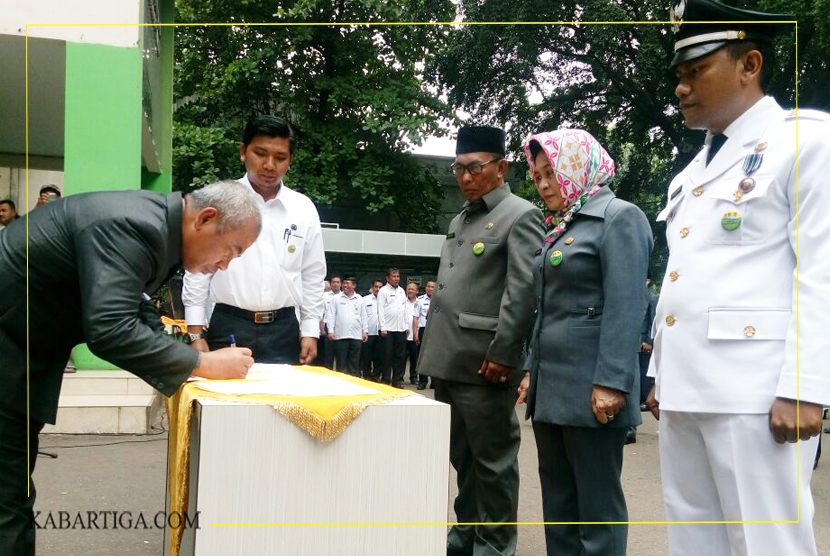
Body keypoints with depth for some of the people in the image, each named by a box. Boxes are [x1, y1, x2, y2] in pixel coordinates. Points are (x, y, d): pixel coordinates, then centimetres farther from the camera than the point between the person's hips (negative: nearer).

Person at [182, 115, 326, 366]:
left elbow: (313, 276, 10)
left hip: (284, 330, 2)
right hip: (228, 328, -2)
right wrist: (195, 333, -3)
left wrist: (310, 332, 6)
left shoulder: (304, 209, 5)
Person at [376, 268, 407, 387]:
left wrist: (406, 326, 13)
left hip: (401, 328, 5)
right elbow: (380, 310, -6)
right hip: (388, 329, -5)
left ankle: (397, 380, 13)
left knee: (400, 355, 6)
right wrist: (383, 328, -13)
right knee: (387, 356, -1)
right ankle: (385, 380, 6)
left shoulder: (401, 291, 16)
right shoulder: (383, 291, -2)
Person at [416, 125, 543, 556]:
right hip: (448, 360, 8)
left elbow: (522, 292, -13)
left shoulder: (520, 216, -5)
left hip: (484, 363, -8)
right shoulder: (458, 221, 20)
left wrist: (502, 354, -17)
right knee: (461, 456, 16)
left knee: (493, 458, 2)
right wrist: (433, 350, 17)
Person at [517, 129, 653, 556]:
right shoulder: (561, 227, 18)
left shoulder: (618, 217, -7)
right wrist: (532, 370, 18)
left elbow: (625, 307, -16)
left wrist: (611, 383, -21)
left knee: (596, 503, 0)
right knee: (557, 501, 13)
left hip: (589, 391, -8)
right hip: (551, 388, 9)